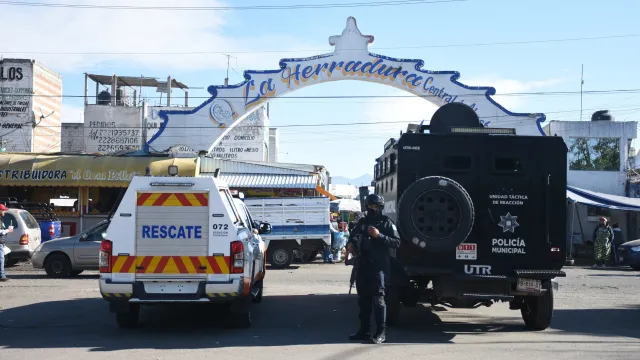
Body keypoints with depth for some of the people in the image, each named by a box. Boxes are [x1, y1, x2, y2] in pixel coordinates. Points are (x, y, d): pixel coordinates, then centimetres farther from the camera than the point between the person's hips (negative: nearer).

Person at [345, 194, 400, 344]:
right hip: (362, 266, 6)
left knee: (378, 299, -10)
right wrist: (350, 244, 5)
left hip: (379, 266, -6)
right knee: (363, 299, 9)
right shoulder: (362, 222, 17)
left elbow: (397, 243, -7)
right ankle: (364, 330, 16)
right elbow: (352, 236, 28)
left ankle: (381, 332, -8)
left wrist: (379, 235, -17)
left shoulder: (386, 223, 1)